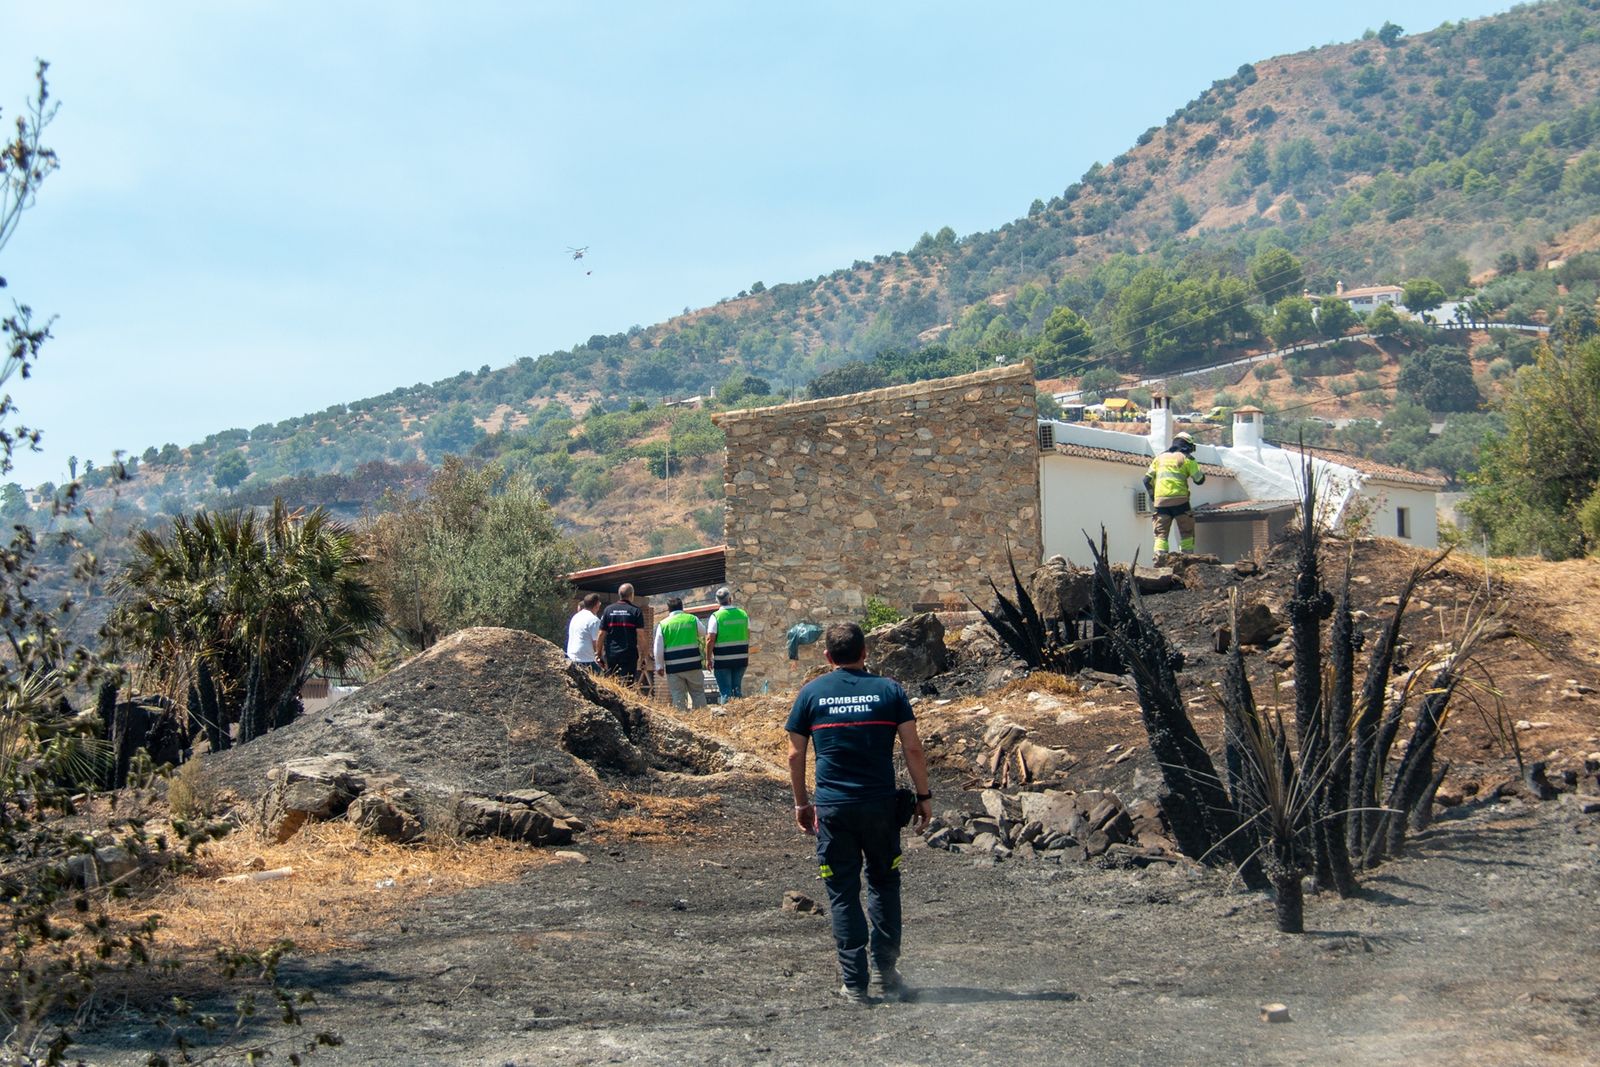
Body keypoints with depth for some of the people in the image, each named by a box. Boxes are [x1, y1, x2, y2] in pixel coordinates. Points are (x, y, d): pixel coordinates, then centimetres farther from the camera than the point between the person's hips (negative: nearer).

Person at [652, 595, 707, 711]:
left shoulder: (662, 624, 0)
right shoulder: (693, 620, 1)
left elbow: (658, 649, 0)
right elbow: (704, 634, 15)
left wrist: (659, 666, 7)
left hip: (673, 668, 0)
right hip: (693, 666, 1)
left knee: (677, 697, 5)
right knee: (698, 693, 9)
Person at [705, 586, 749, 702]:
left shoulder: (715, 617, -10)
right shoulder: (743, 614, 4)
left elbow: (710, 640, -13)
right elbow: (748, 637, 12)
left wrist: (708, 659, -5)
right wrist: (747, 656, 23)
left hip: (723, 661, -4)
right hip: (741, 660, 4)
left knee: (725, 692, 1)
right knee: (738, 689, 14)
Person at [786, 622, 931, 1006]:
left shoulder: (811, 693, 3)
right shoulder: (888, 689, 1)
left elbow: (795, 754, 4)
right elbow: (913, 748, -2)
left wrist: (801, 802, 14)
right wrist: (924, 795, 6)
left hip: (832, 808, 0)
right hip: (880, 804, 0)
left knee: (843, 894, 6)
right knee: (883, 884, 17)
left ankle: (855, 984, 6)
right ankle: (887, 972, 15)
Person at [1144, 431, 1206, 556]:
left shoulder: (1160, 457, 17)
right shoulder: (1186, 458, 4)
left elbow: (1147, 480, 13)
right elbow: (1199, 479, 2)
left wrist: (1153, 497, 23)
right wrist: (1202, 474, 23)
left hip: (1161, 502, 3)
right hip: (1179, 500, -3)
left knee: (1161, 533, 3)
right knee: (1186, 532, 8)